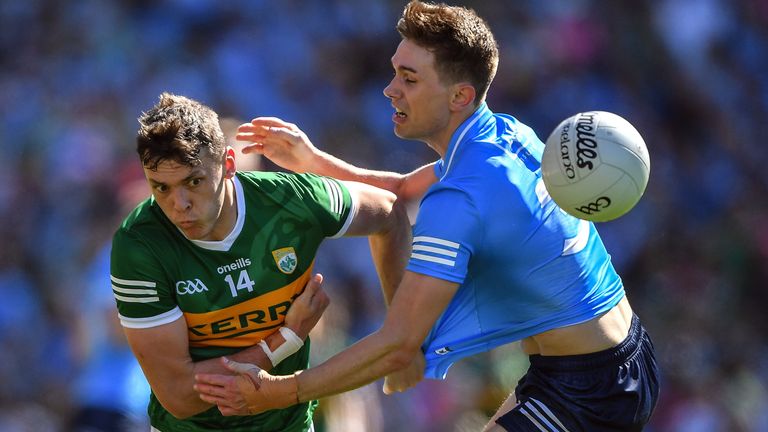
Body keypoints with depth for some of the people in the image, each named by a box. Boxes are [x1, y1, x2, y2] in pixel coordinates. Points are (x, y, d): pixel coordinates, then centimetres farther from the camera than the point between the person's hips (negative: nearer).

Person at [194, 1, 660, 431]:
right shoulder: (507, 132, 3)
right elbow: (402, 189, 22)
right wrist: (312, 160, 11)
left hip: (588, 394, -10)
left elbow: (398, 346, -26)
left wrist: (280, 392, -20)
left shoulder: (457, 201, -25)